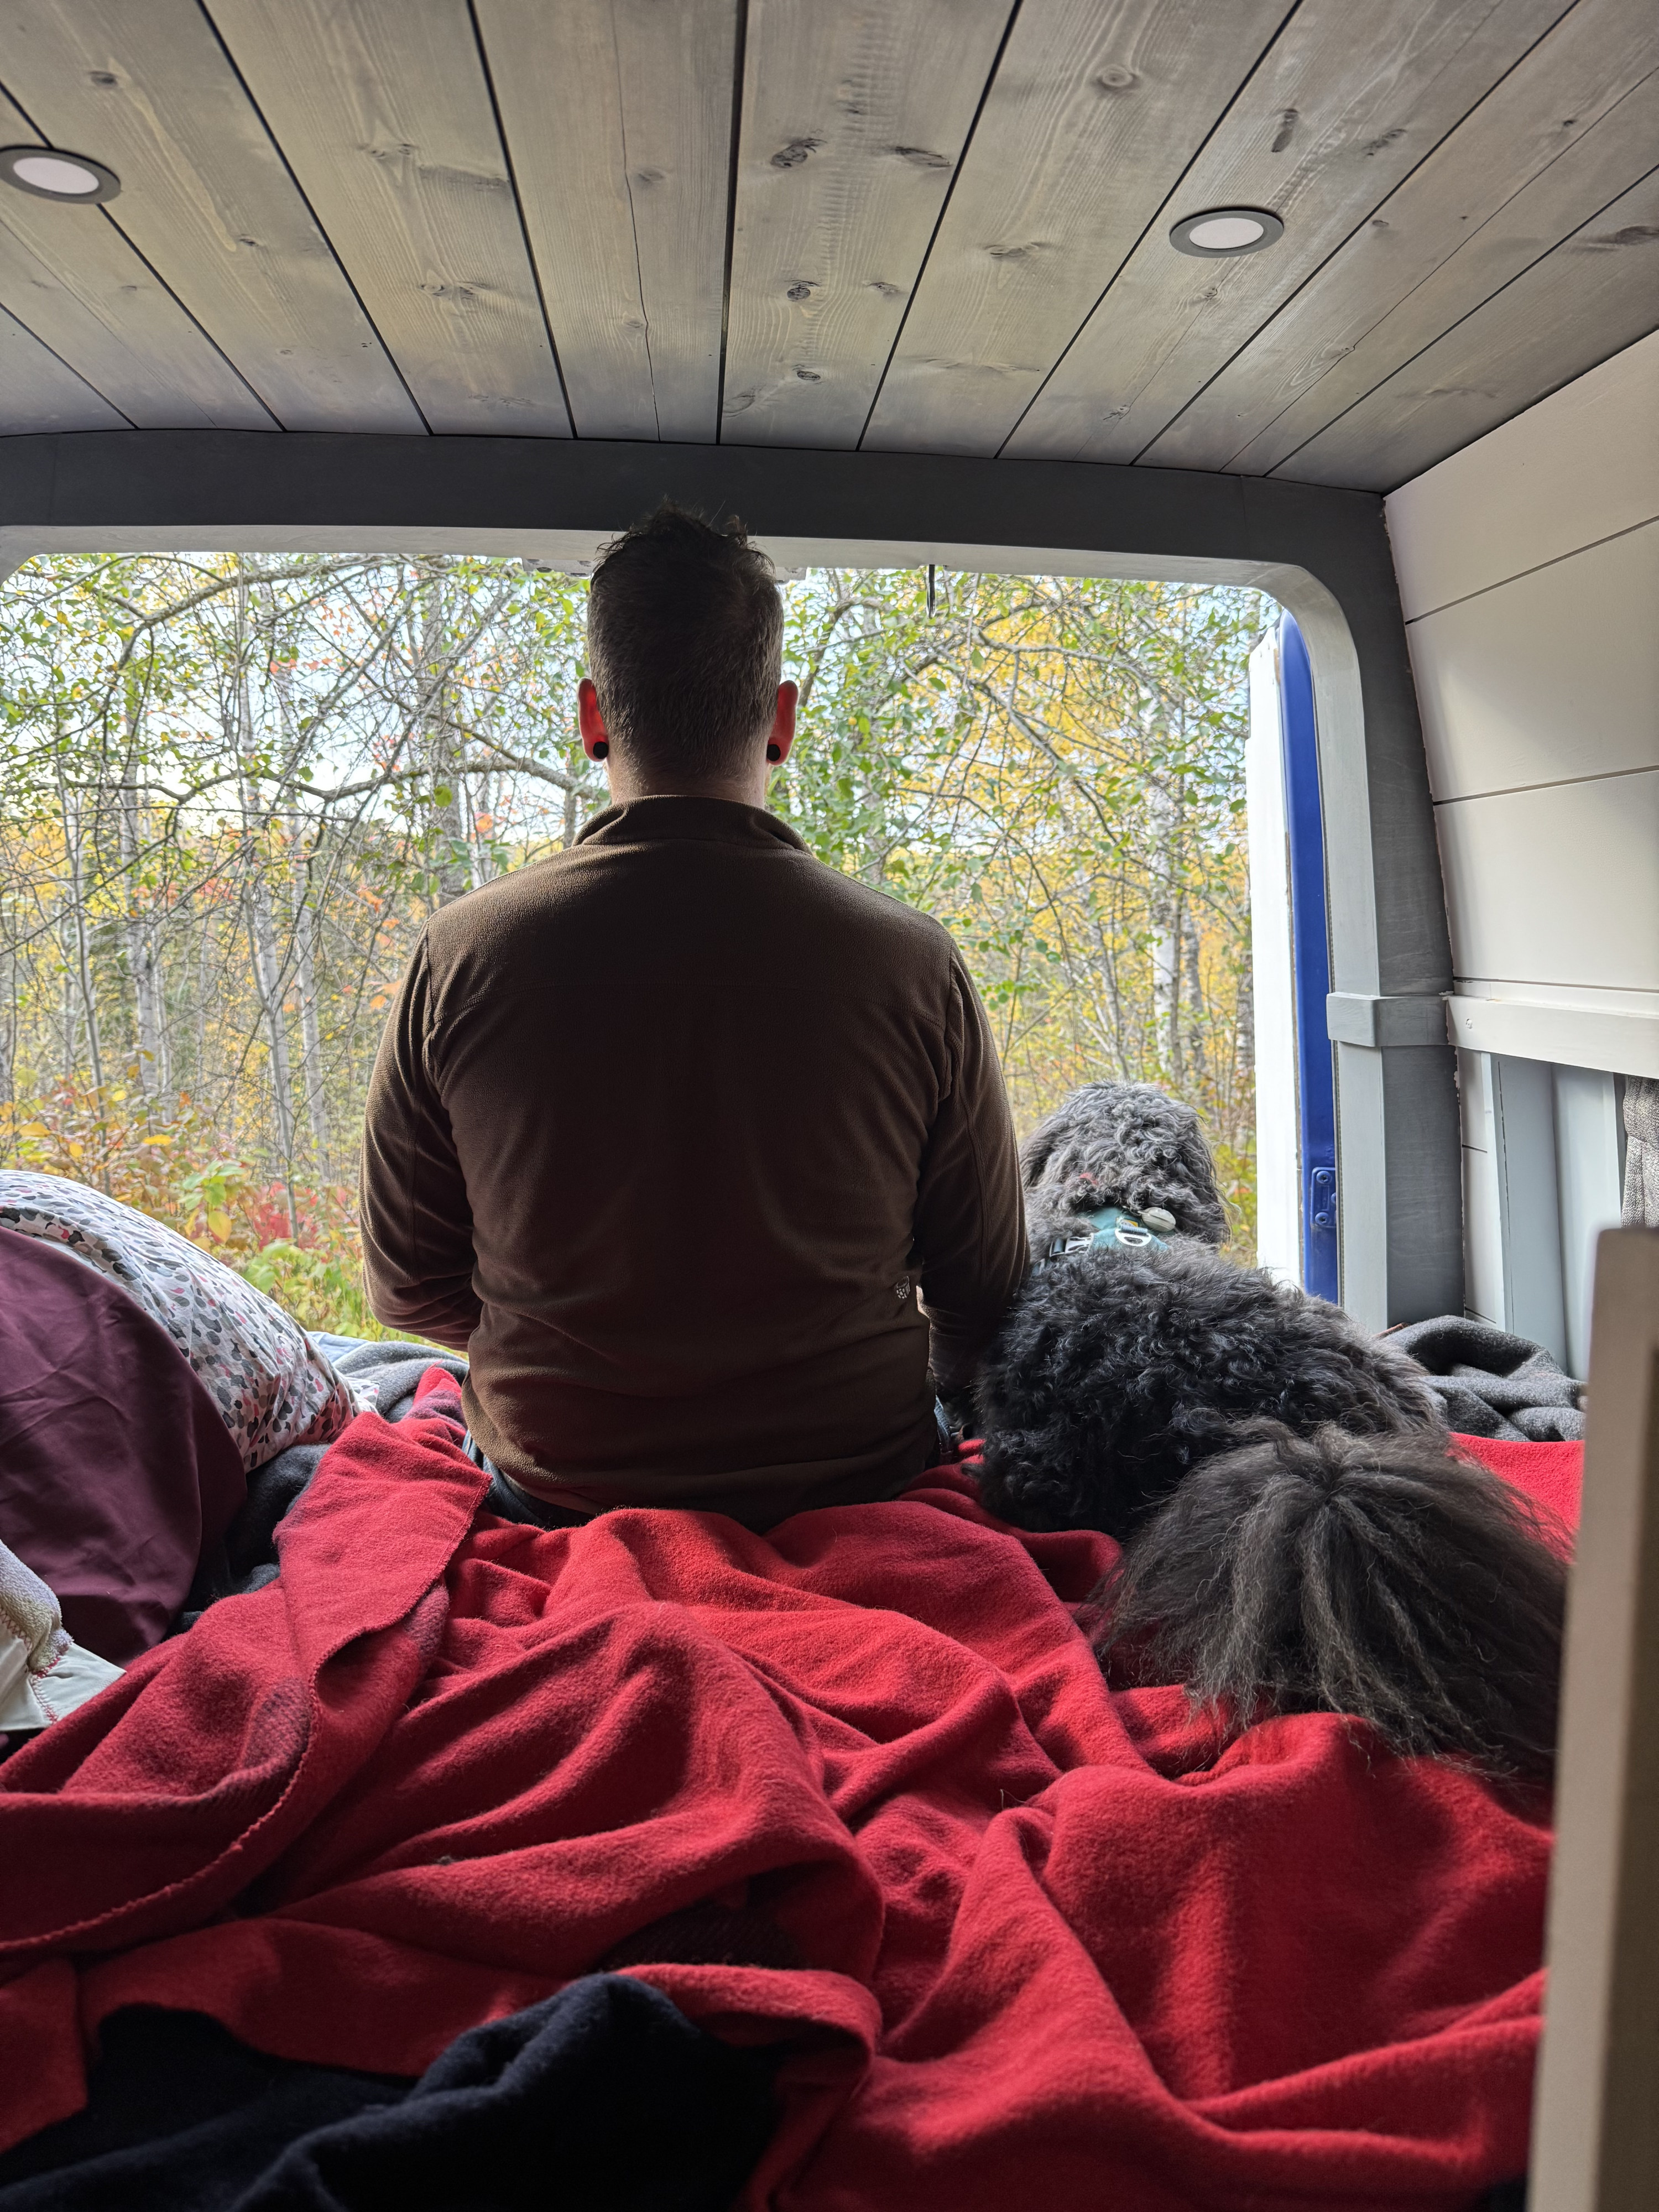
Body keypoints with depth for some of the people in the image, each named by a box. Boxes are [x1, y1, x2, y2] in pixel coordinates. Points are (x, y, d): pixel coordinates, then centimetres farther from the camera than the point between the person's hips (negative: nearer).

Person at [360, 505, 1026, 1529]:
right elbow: (986, 1303, -6)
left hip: (552, 1494, 1)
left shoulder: (461, 955, -14)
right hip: (853, 1483, 0)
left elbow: (407, 1287, -2)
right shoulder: (915, 963, -16)